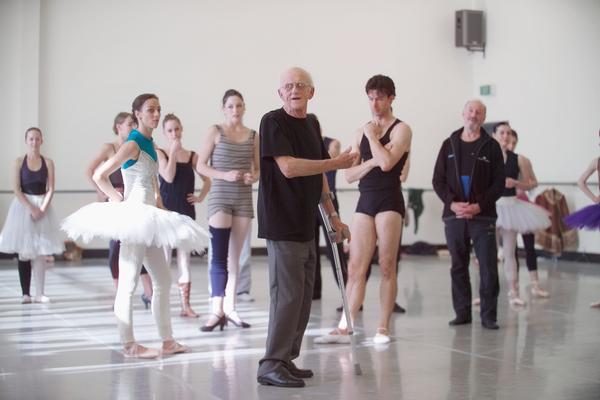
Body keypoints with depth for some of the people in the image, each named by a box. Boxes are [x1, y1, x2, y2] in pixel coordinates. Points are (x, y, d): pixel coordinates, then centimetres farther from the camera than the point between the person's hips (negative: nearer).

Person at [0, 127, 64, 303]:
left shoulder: (48, 162, 3)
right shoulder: (19, 162, 0)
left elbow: (50, 189, -1)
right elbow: (16, 189, -6)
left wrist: (42, 209, -14)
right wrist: (31, 208, -16)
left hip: (43, 207, 1)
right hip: (23, 206, -1)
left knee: (41, 253, 0)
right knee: (24, 253, -1)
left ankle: (39, 293, 3)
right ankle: (25, 293, 3)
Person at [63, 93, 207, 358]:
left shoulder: (150, 144, 13)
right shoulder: (133, 144, -12)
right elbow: (99, 175, -16)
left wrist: (160, 206, 11)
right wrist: (118, 200, -8)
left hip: (149, 217, 10)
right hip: (134, 215, -10)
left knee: (163, 280, 12)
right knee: (128, 283, -3)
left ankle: (167, 341, 19)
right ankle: (129, 344, 2)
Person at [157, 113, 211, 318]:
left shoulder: (192, 156, 7)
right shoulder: (160, 154, 0)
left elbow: (207, 180, 16)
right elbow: (169, 177, -16)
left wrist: (200, 197, 2)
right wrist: (173, 152, -14)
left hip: (186, 212, 3)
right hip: (166, 211, -3)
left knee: (185, 260, 6)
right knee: (164, 259, 0)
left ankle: (185, 305, 9)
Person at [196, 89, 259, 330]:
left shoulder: (253, 136, 10)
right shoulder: (216, 132, 1)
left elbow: (258, 169, 16)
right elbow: (201, 165, -1)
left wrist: (253, 177, -7)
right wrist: (225, 175, -15)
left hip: (244, 199, 4)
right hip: (220, 197, -4)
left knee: (235, 256, 9)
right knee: (219, 255, -11)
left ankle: (229, 308, 16)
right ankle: (217, 310, -10)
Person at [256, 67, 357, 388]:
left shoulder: (312, 123, 15)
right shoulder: (273, 121, -9)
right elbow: (288, 167, -20)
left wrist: (332, 216, 20)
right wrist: (335, 163, -12)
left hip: (305, 223, 8)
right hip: (281, 223, -8)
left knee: (303, 295, 10)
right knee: (288, 294, -10)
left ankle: (287, 360, 19)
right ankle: (271, 365, -3)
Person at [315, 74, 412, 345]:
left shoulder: (401, 129, -1)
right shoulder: (361, 133, 16)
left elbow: (387, 163, -19)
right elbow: (349, 175, 10)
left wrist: (372, 136, -6)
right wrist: (372, 161, -7)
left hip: (389, 201, -5)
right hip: (365, 201, 5)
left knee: (387, 267, 0)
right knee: (355, 268, 1)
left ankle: (383, 327, 8)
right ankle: (344, 328, 2)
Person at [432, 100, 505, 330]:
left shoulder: (491, 146, 5)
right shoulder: (449, 145, 11)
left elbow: (499, 183, 0)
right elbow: (438, 180, 6)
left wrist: (479, 206, -13)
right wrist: (452, 203, -10)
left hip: (483, 217, -2)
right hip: (453, 216, 2)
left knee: (488, 268, -4)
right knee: (458, 267, 7)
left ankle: (488, 315, 4)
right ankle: (462, 313, 16)